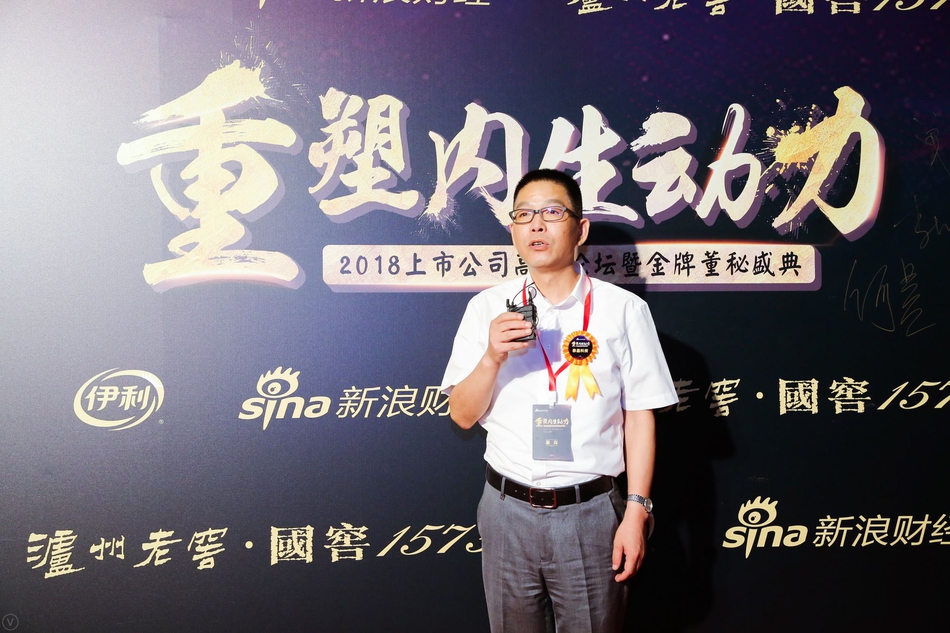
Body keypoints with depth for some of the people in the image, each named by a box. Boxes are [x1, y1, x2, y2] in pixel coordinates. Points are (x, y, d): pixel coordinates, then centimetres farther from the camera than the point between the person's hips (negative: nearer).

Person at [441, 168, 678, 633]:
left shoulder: (623, 309, -2)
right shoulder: (488, 308, 2)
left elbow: (639, 417, -1)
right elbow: (462, 416, 2)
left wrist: (636, 511, -4)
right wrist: (492, 357, -15)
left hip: (591, 512, -1)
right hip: (508, 510, 2)